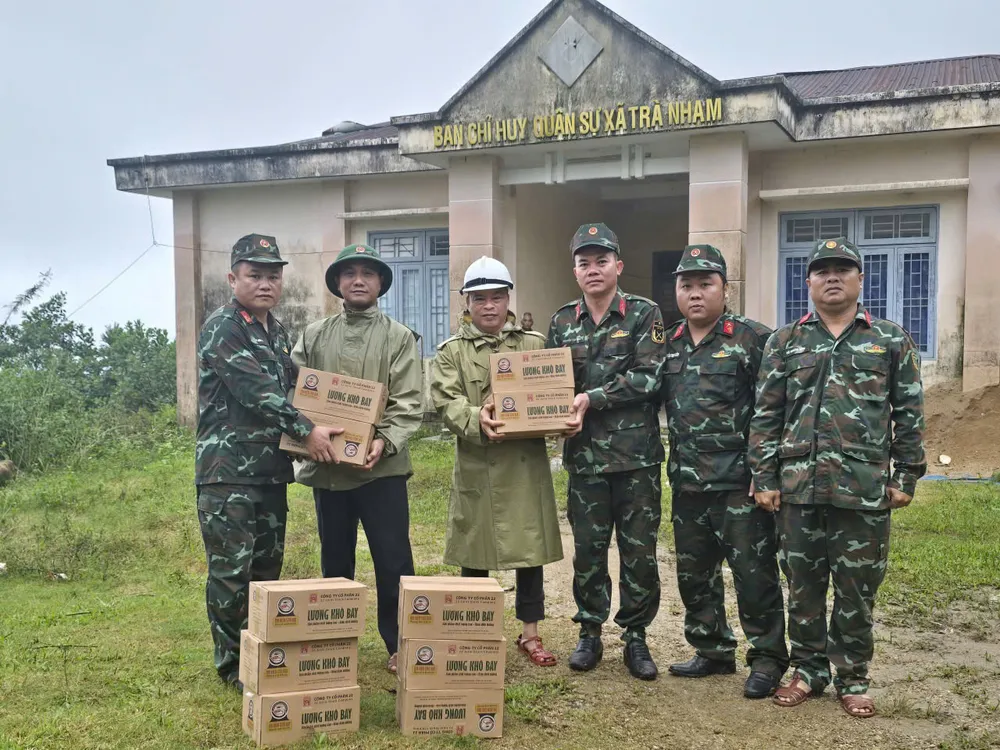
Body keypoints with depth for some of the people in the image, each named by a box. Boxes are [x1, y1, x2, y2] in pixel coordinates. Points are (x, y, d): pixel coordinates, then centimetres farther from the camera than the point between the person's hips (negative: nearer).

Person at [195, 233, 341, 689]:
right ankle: (232, 664, 10)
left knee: (267, 566, 13)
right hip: (228, 470, -8)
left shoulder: (277, 332, 16)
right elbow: (256, 390, -19)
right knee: (231, 571, -2)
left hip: (271, 469, 8)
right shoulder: (221, 329, -10)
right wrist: (306, 430, -20)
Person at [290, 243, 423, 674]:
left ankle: (400, 645, 11)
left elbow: (408, 403, -5)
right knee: (335, 559, 14)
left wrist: (386, 441, -21)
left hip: (381, 466, -3)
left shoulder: (399, 337, 3)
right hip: (326, 464, 3)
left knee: (393, 559, 0)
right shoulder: (313, 336, 11)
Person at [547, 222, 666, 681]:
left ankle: (635, 637, 19)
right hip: (585, 456, 3)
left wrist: (591, 398, -16)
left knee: (639, 552, 4)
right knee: (588, 551, 9)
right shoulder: (562, 321, 10)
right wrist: (565, 411, -10)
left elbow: (649, 378, -11)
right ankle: (590, 634, 24)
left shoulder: (643, 315, -1)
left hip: (637, 455, -2)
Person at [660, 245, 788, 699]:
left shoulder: (753, 339, -6)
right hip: (687, 482, 6)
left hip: (739, 481, -6)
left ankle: (767, 659, 16)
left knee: (753, 572, 1)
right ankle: (713, 651, 30)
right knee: (694, 573, 14)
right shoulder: (667, 345, 11)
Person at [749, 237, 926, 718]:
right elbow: (766, 415, 6)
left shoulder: (891, 341, 7)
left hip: (865, 490, -1)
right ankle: (808, 669, 25)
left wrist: (906, 477, 1)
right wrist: (764, 477, 1)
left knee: (857, 588, 7)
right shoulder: (783, 343, 8)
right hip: (798, 487, 1)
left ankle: (853, 678, 22)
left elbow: (909, 414, 7)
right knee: (803, 584, 10)